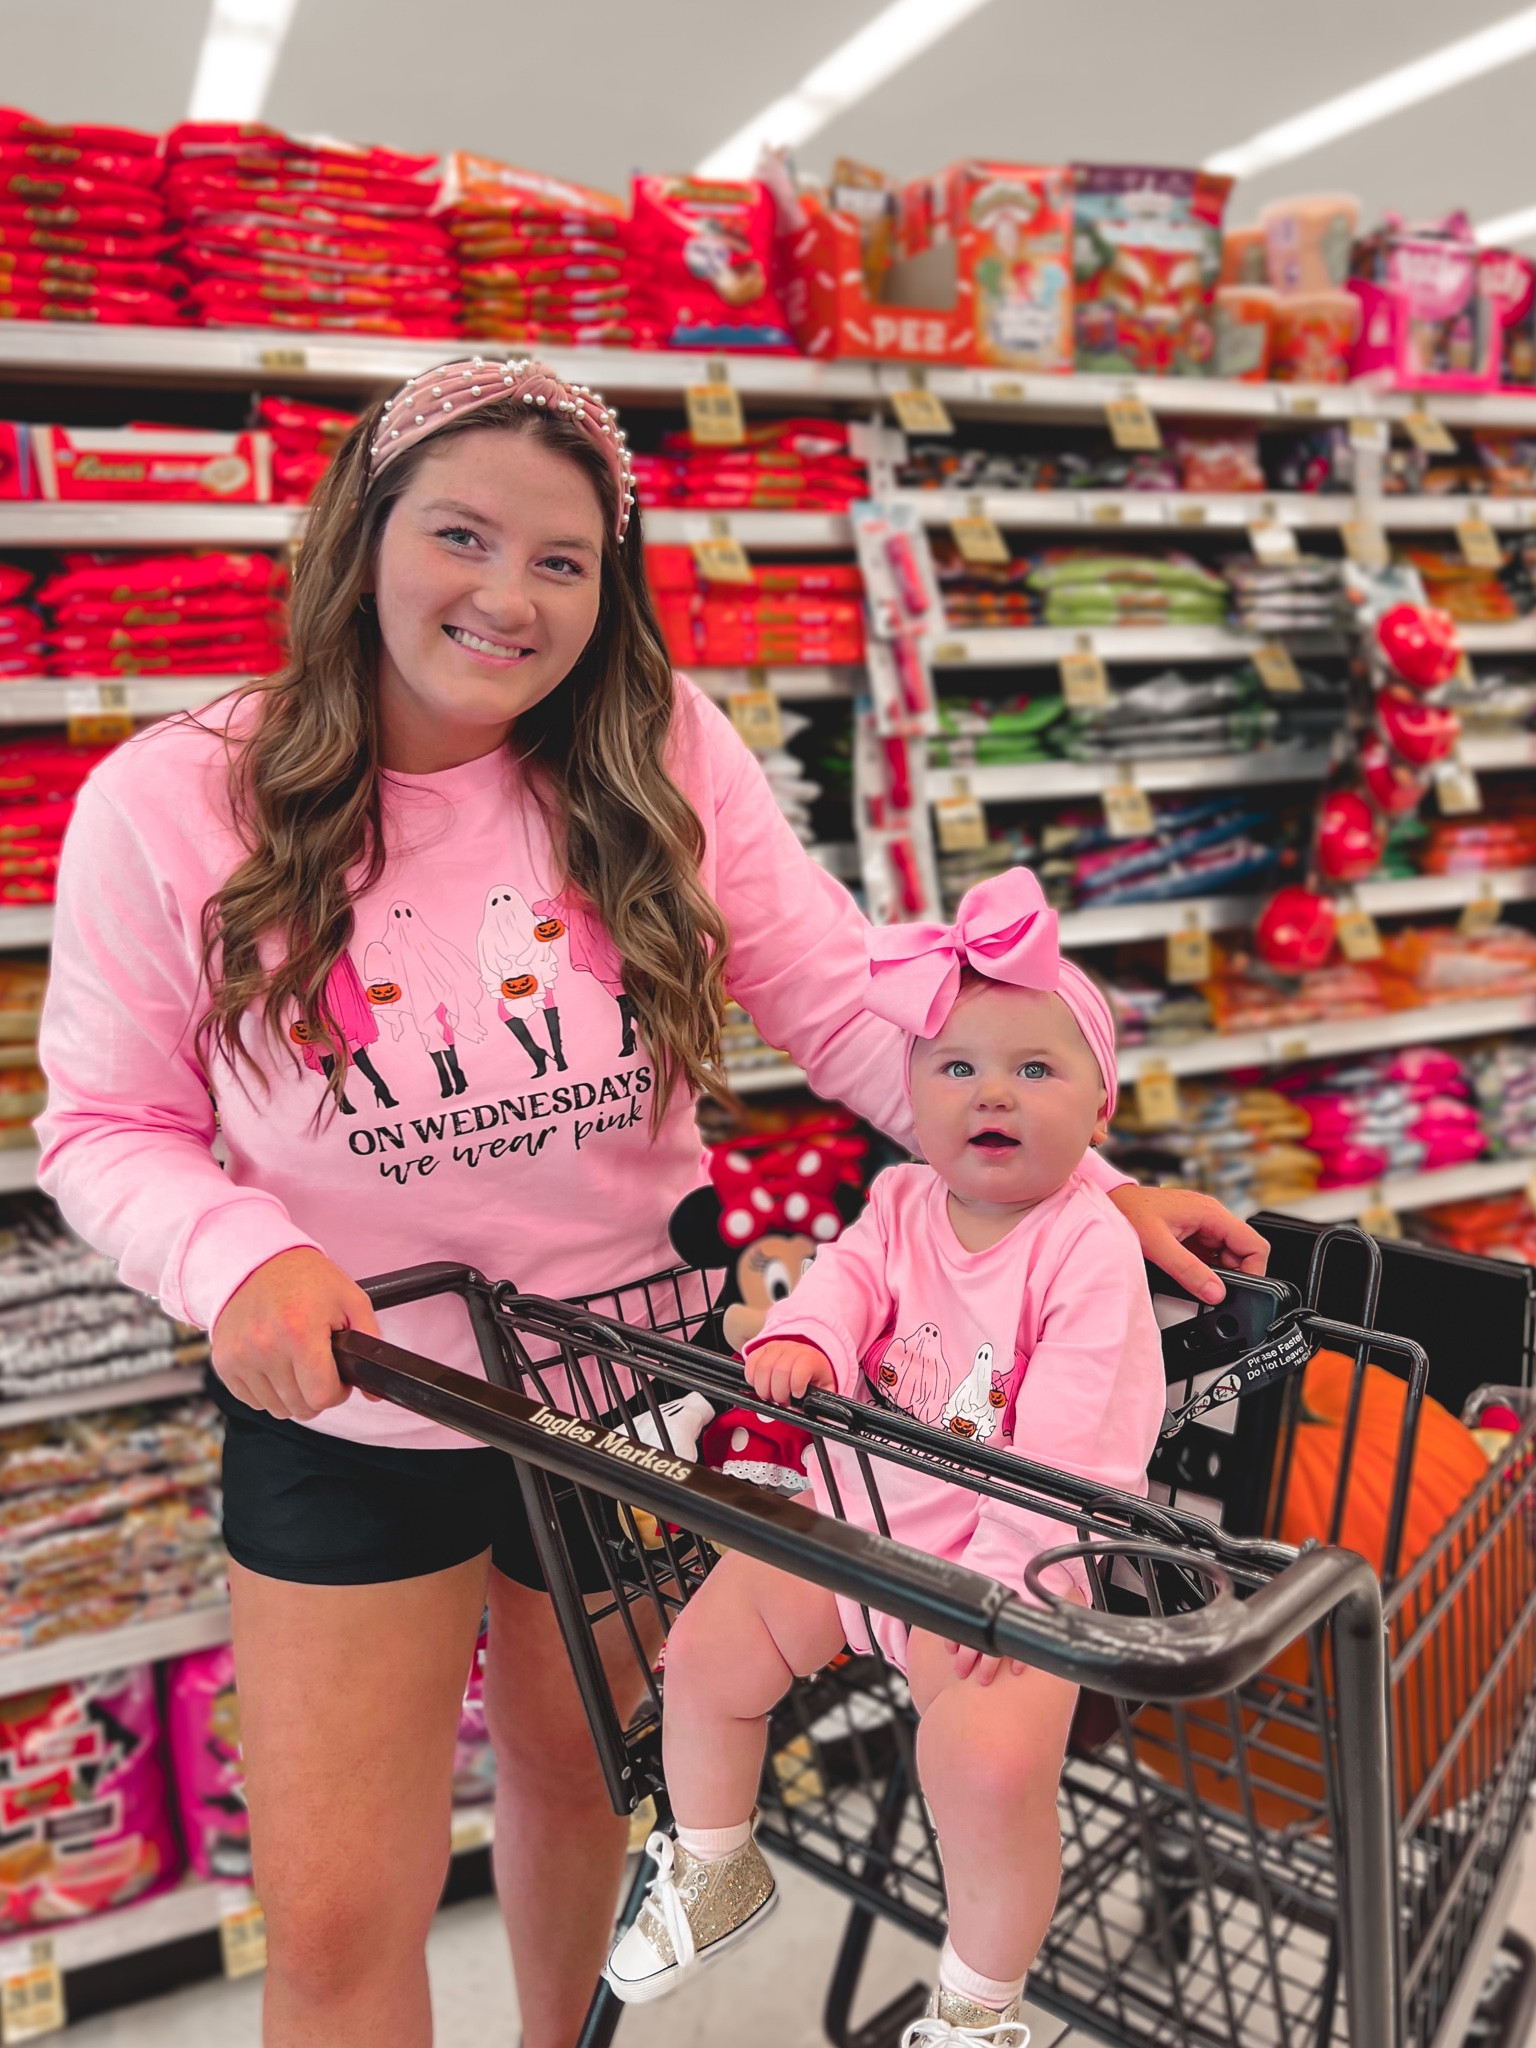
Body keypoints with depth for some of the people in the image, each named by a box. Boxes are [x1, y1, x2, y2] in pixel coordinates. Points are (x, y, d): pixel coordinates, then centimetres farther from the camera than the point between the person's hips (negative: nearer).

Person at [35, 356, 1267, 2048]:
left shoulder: (659, 752, -13)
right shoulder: (170, 807, -14)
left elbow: (845, 1004, -11)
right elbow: (111, 1126, -7)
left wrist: (1086, 1183, -19)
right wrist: (240, 1259, -27)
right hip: (348, 1416, -1)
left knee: (578, 1772, 25)